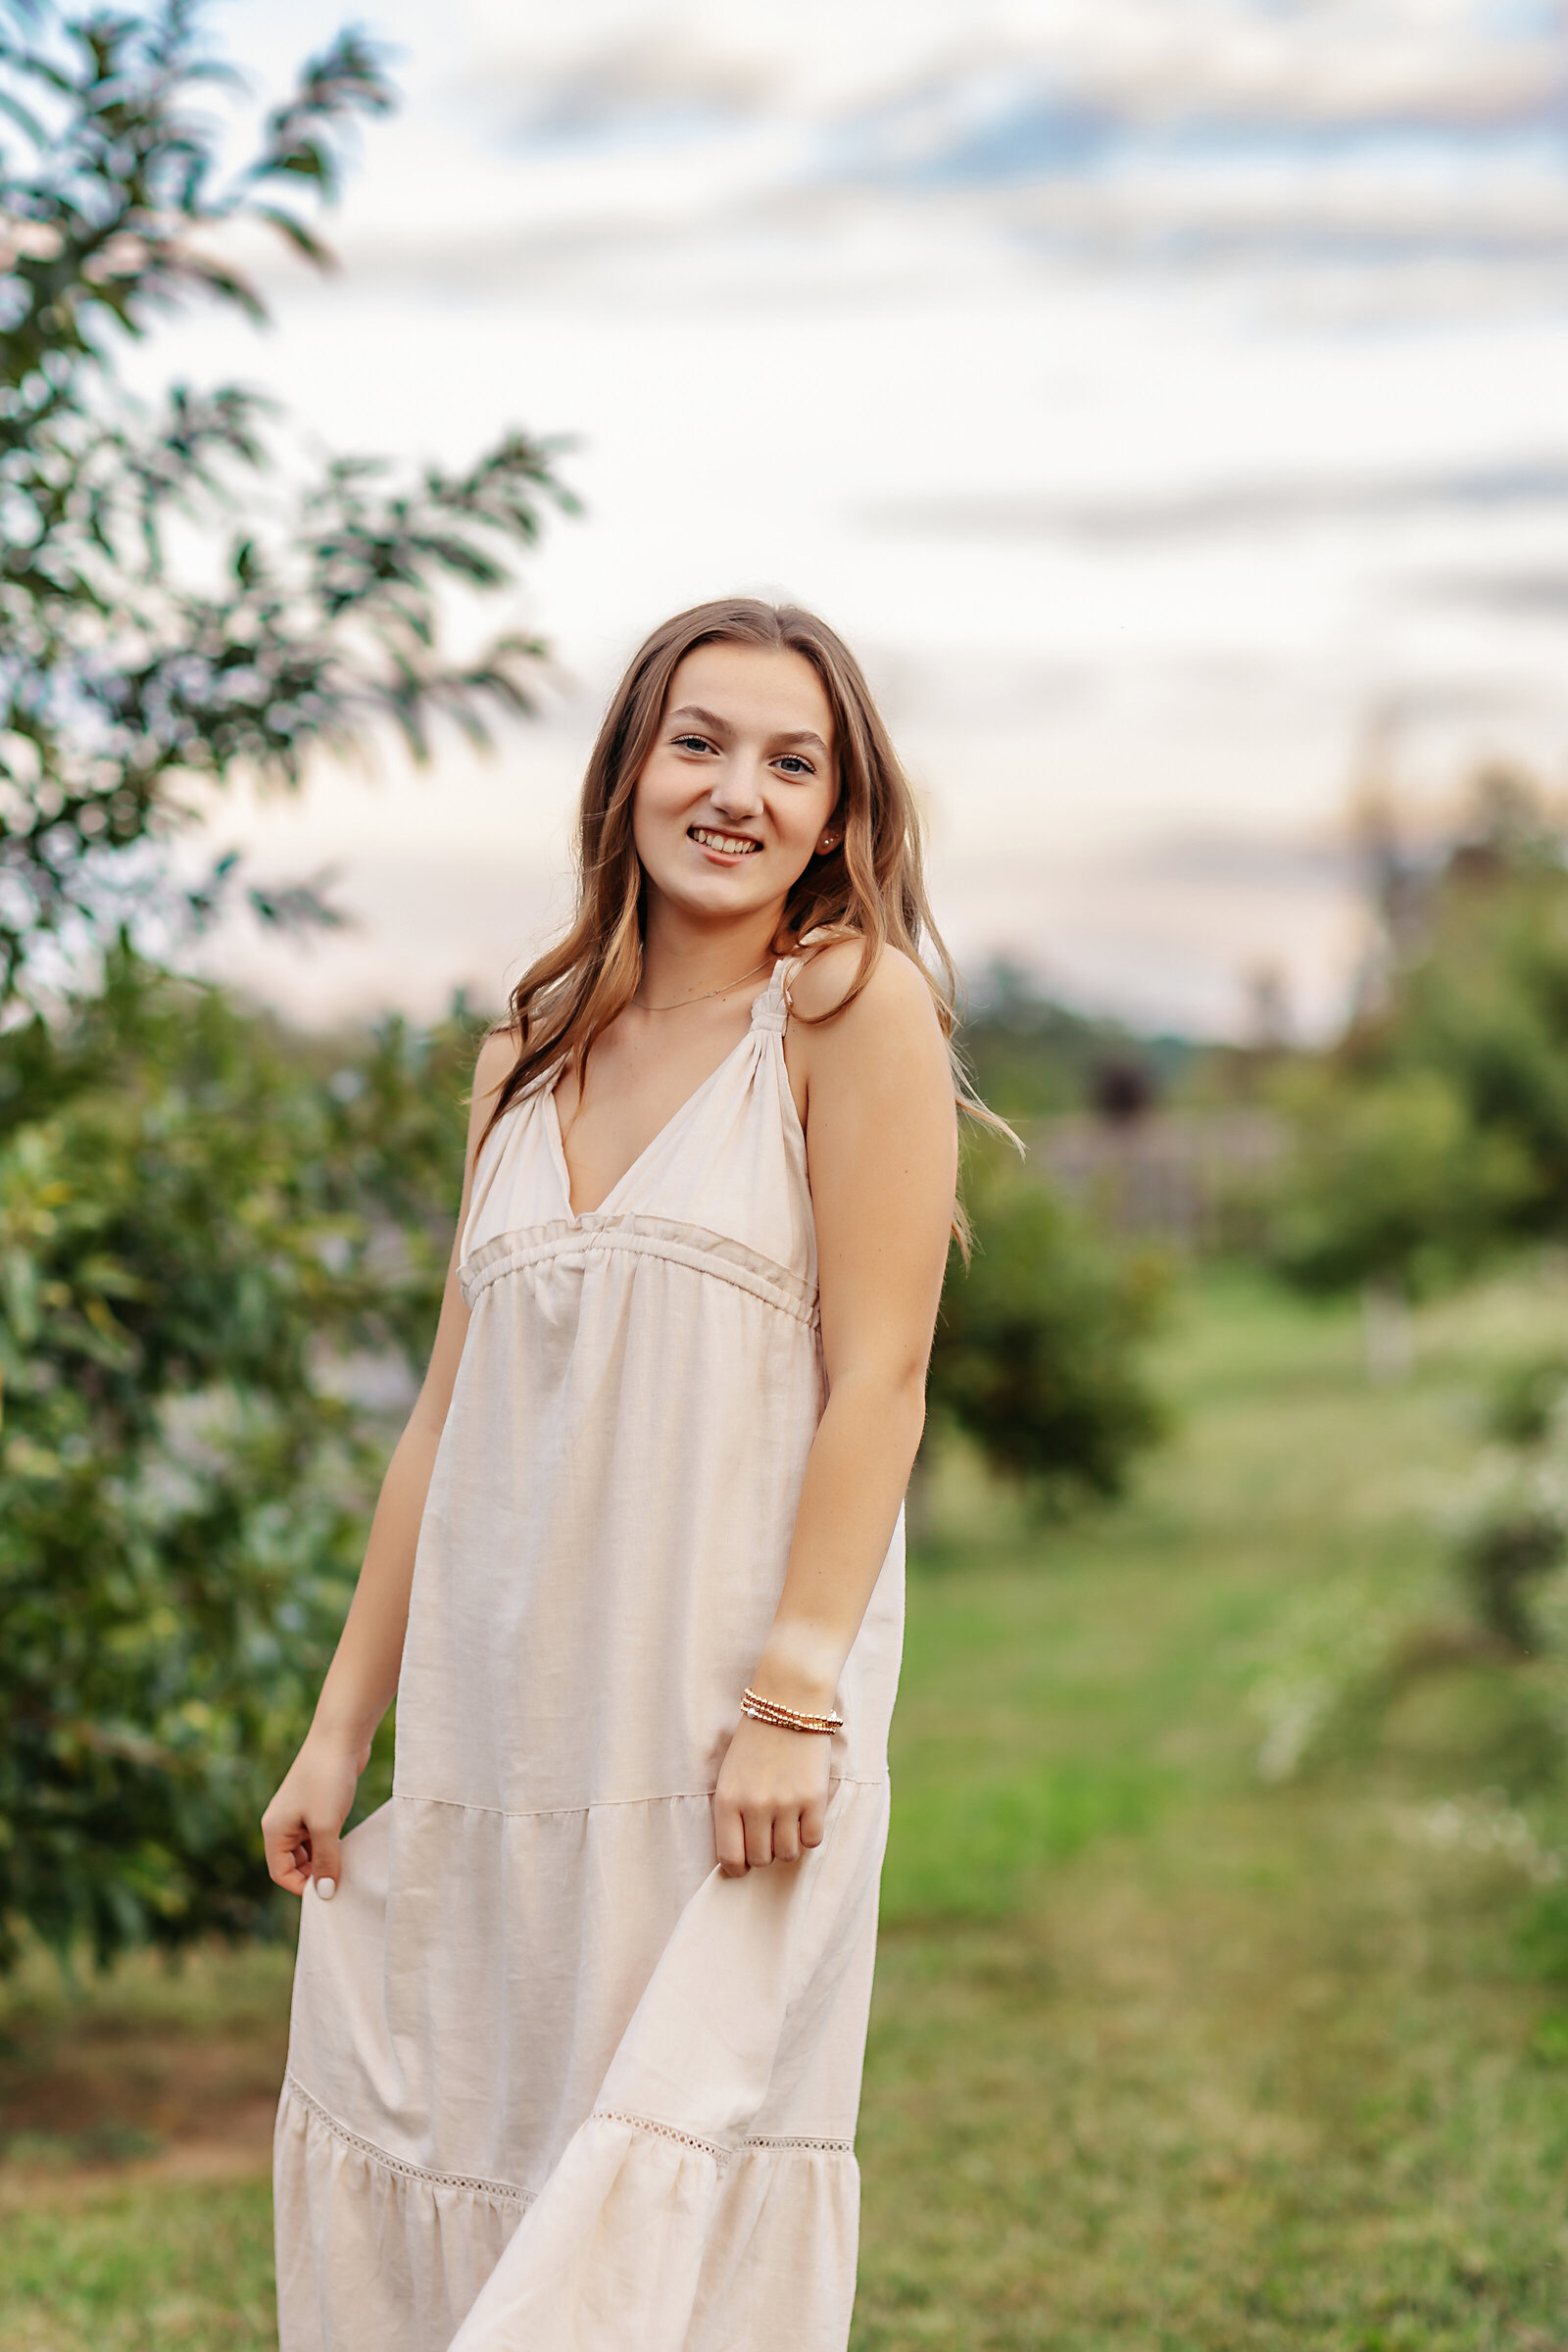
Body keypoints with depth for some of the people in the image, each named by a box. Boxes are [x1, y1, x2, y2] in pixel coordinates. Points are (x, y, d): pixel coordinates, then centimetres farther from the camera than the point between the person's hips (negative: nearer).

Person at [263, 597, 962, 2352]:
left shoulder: (854, 1004, -3)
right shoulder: (530, 1057, 14)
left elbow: (878, 1378, -9)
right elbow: (451, 1410, 15)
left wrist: (794, 1697, -17)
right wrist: (341, 1726, 14)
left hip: (720, 1731, -6)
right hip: (504, 1733, 6)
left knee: (667, 2209, -4)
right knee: (409, 2172, 7)